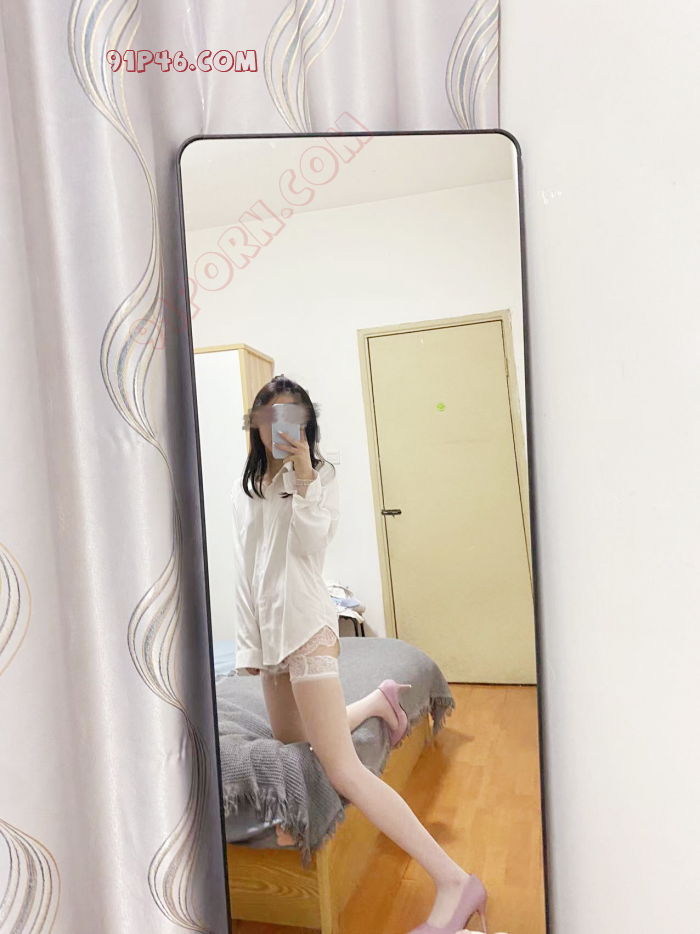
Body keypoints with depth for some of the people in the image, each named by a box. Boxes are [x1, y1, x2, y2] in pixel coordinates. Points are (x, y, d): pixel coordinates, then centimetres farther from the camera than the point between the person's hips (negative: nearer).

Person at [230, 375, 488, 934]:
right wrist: (248, 640, 14)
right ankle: (375, 701, 35)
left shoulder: (319, 474, -3)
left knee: (341, 769, -14)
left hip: (306, 623, -7)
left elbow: (312, 543, -19)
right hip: (268, 625, 8)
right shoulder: (246, 487, 14)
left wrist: (303, 473, -22)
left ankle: (453, 883, -10)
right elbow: (246, 569, 16)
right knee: (289, 738, 19)